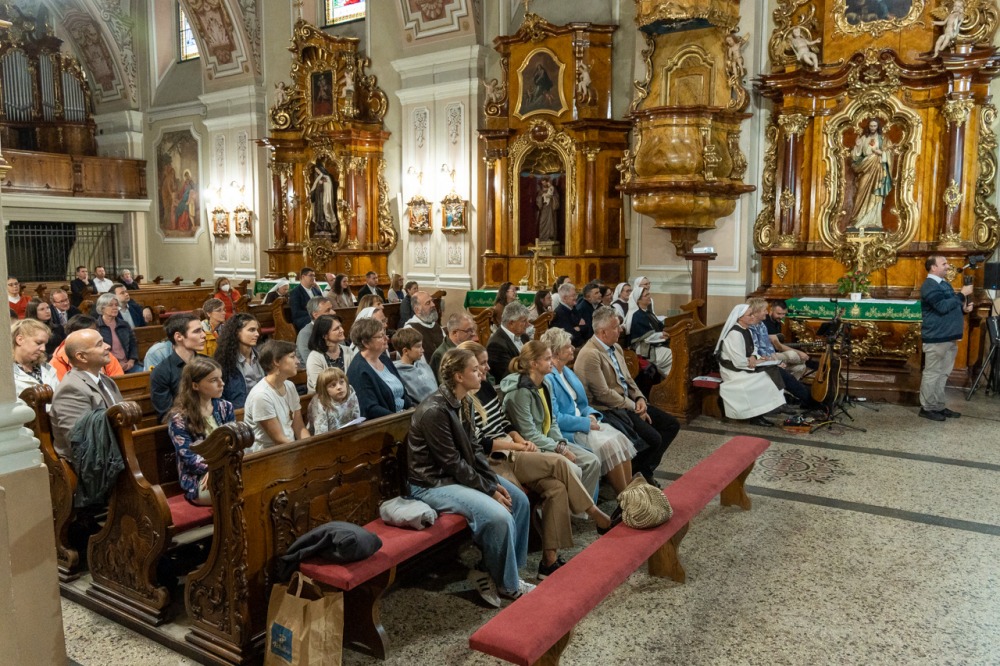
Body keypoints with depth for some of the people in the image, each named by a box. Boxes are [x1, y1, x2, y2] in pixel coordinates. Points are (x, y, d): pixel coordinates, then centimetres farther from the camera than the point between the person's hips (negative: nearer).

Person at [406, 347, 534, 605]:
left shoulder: (463, 402, 3)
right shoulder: (434, 411, -25)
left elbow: (472, 449, 7)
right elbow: (453, 463, -22)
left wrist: (495, 482, -4)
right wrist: (490, 490, -16)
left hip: (462, 473, 10)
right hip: (433, 483, -10)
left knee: (519, 500, 4)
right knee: (499, 517, -23)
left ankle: (500, 571, 12)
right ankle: (507, 584, 1)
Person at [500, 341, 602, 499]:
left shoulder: (546, 384, 7)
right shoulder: (520, 391, -19)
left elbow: (552, 421, 12)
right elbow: (529, 435, -21)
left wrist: (562, 443, -5)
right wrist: (560, 449, -17)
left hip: (548, 442, 9)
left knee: (592, 462, -4)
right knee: (574, 471, -25)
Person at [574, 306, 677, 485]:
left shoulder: (616, 347, 10)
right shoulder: (590, 355, -20)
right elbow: (604, 394, -22)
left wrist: (640, 398, -2)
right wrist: (633, 408, -14)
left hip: (628, 402, 10)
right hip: (609, 409, -10)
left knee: (671, 425, 4)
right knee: (653, 438, -21)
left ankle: (645, 469, 15)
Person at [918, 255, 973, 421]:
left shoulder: (944, 283, 17)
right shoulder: (929, 285, -13)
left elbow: (951, 307, 25)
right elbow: (943, 307, -23)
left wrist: (964, 308, 4)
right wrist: (962, 295, -17)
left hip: (950, 337, 10)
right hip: (936, 337, -10)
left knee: (943, 373, 14)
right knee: (932, 373, -4)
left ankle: (938, 406, 21)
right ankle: (927, 408, 3)